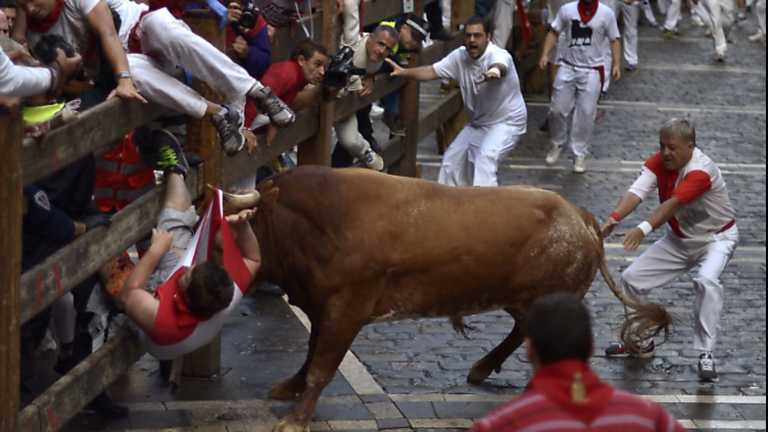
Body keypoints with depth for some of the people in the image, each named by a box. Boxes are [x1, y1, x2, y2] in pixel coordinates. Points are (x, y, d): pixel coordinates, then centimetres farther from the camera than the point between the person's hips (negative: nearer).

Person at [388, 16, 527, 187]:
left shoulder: (498, 55, -29)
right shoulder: (460, 56, -8)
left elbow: (500, 65, -53)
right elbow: (432, 71, -6)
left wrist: (495, 71, -78)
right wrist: (404, 72, -21)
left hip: (507, 122, -8)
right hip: (479, 122, 8)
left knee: (486, 158, -31)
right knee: (452, 158, 15)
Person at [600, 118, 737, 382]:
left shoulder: (700, 171, -31)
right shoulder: (659, 161, -12)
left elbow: (673, 204, -43)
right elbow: (638, 191, -26)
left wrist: (644, 229, -56)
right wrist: (614, 220, -43)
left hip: (716, 238, -7)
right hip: (680, 239, 7)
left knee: (707, 281, -35)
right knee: (632, 278, 3)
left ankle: (706, 355, -30)